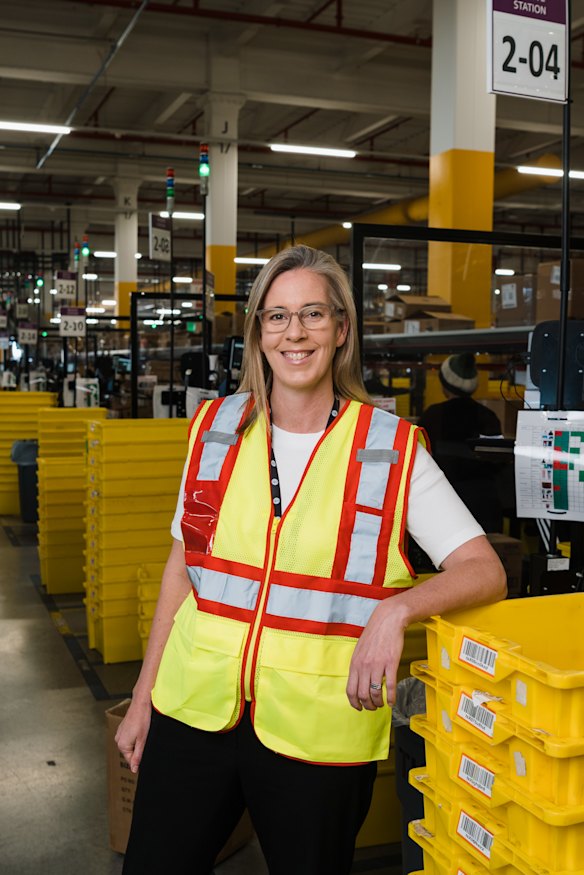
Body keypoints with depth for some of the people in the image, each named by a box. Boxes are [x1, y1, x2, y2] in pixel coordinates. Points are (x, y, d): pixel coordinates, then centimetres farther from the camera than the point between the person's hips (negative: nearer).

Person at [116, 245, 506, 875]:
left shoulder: (392, 449, -7)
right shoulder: (215, 428, 3)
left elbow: (484, 570, -8)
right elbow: (183, 566, 10)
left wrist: (396, 609, -27)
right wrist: (144, 695, 11)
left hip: (319, 729, -2)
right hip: (193, 707, 3)